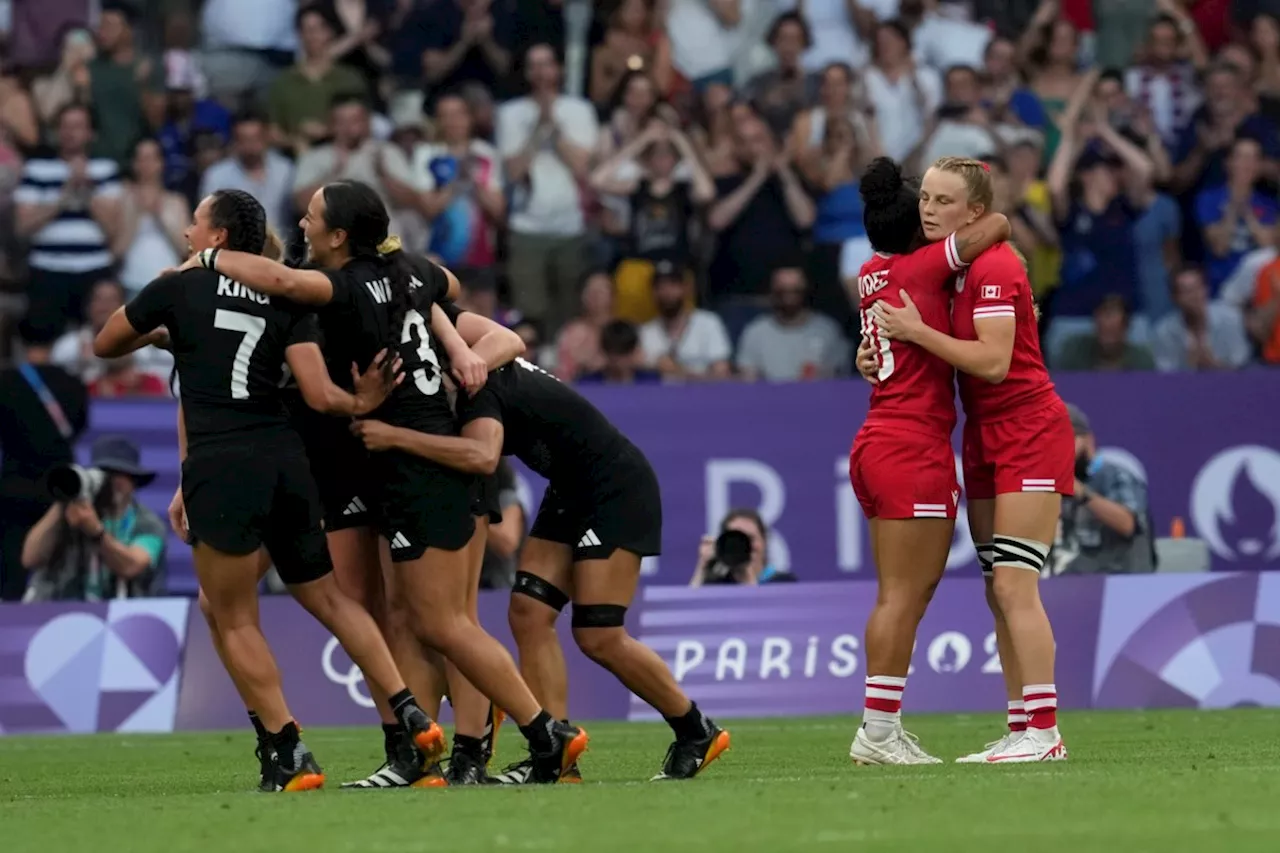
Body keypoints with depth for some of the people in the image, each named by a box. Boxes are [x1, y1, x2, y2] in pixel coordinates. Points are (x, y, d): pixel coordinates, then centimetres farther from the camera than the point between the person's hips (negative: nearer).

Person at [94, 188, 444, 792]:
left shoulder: (177, 288, 3)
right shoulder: (283, 302, 10)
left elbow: (104, 346, 19)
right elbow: (317, 392, 0)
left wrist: (156, 331, 35)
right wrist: (360, 403, 15)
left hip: (221, 465, -5)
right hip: (284, 458, 5)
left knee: (233, 619, 6)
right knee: (327, 597, 17)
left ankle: (288, 754, 2)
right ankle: (409, 713, 9)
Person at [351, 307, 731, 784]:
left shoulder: (477, 389, -24)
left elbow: (483, 457, -41)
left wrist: (396, 437, -41)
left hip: (616, 489, -10)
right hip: (572, 494, 10)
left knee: (598, 637, -13)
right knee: (528, 615, -4)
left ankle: (696, 732, 5)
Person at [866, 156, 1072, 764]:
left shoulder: (993, 267, -16)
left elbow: (993, 361, -24)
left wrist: (916, 331, -21)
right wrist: (882, 348, -1)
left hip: (1029, 434, -9)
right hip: (986, 437, 9)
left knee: (1013, 586, -15)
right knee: (998, 593, 7)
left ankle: (1044, 733, -16)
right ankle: (1020, 731, 9)